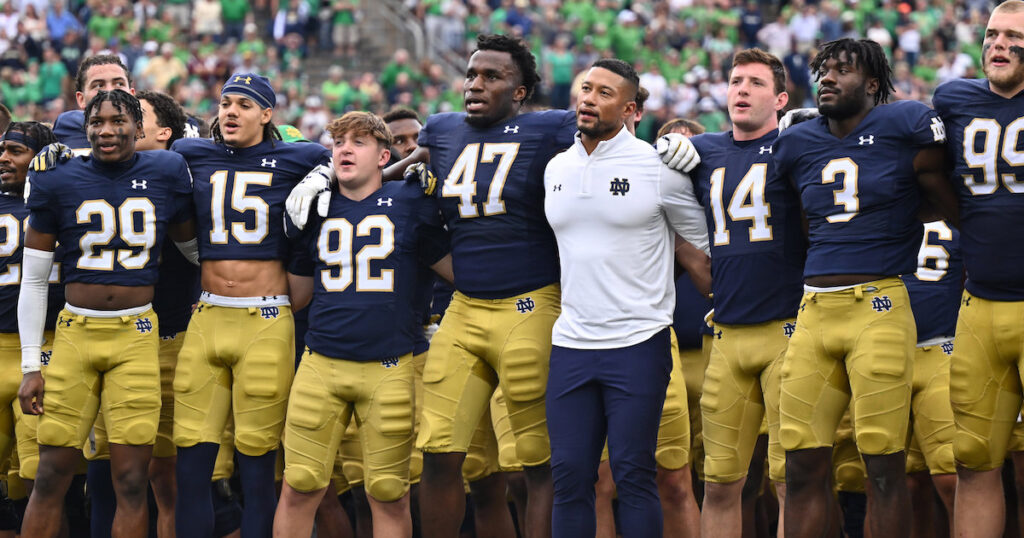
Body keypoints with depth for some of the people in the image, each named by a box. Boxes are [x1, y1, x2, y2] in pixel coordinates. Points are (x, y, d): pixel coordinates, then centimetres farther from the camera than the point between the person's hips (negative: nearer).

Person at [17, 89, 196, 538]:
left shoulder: (166, 174, 2)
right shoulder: (58, 182, 1)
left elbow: (190, 246, 20)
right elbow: (33, 280, 5)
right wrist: (30, 367, 3)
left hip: (137, 336, 0)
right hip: (75, 333, 0)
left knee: (131, 481, -4)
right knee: (50, 479, -1)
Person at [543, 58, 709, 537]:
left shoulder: (657, 168, -5)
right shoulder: (556, 170, 11)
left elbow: (703, 246, 3)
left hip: (638, 344, -5)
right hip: (570, 344, 5)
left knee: (633, 475, -6)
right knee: (569, 476, 3)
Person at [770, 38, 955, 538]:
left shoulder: (907, 128, -1)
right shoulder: (796, 145, 14)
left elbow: (958, 213, 8)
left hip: (879, 308, -5)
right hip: (814, 310, 5)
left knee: (884, 465, -7)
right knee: (803, 467, 2)